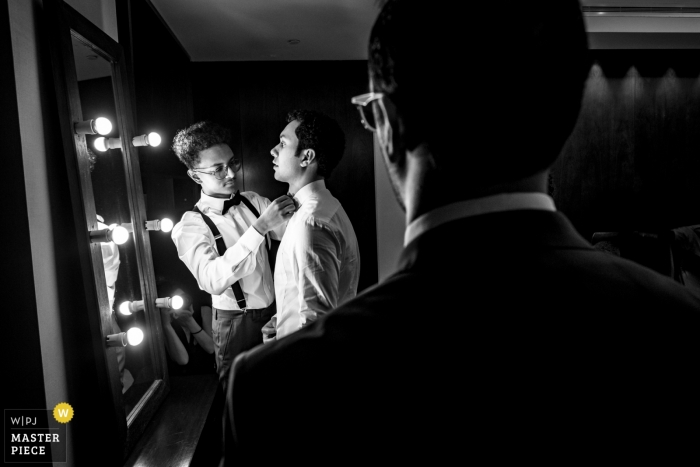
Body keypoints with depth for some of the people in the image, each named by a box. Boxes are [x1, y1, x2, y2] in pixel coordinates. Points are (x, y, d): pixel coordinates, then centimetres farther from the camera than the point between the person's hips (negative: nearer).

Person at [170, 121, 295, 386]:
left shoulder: (253, 201, 1)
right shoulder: (191, 226, -17)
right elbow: (213, 280, -33)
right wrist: (259, 227, -40)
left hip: (274, 311, 5)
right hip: (236, 322, -4)